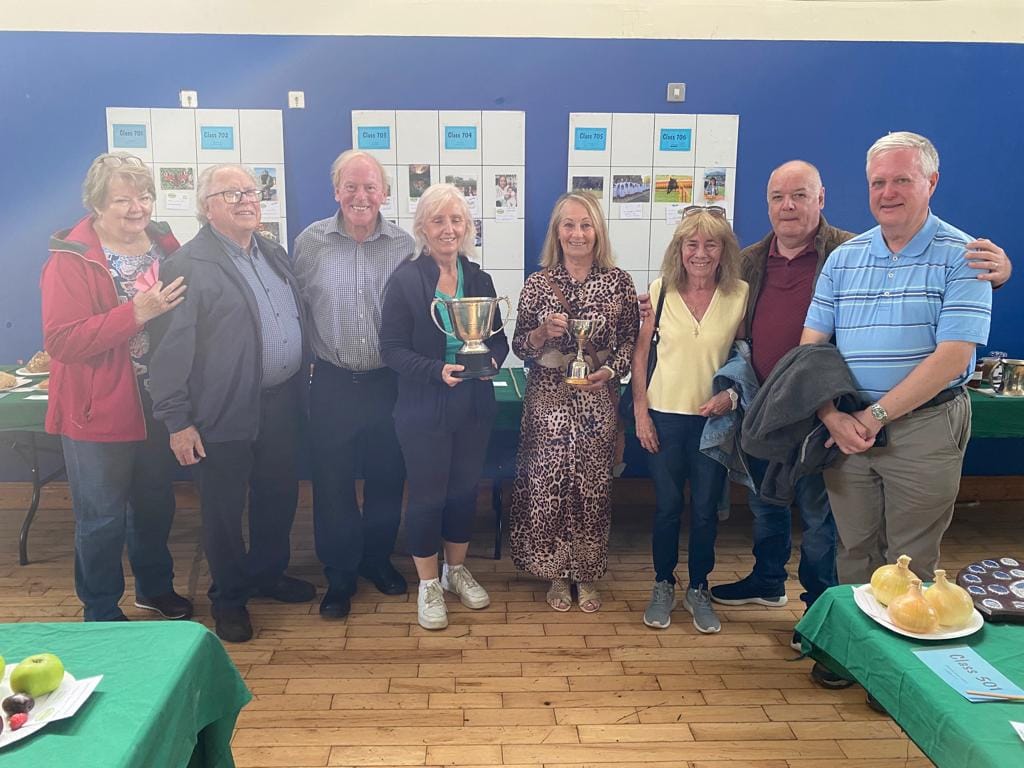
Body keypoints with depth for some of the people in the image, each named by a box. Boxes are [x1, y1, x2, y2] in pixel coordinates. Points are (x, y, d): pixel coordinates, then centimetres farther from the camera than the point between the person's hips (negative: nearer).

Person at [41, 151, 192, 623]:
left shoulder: (164, 244, 3)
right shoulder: (71, 259, -14)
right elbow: (60, 341, -22)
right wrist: (135, 312, -29)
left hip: (157, 402, 6)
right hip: (100, 408, -5)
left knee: (156, 504, 20)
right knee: (103, 517, 8)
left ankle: (155, 587, 41)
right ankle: (101, 614, 28)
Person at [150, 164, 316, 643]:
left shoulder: (274, 253, 11)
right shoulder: (188, 266, -13)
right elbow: (172, 350, -14)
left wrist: (299, 387, 14)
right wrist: (177, 421, -15)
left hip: (281, 402, 7)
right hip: (225, 413, -7)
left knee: (279, 496, 19)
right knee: (224, 509, 9)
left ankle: (268, 573, 40)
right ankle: (229, 597, 28)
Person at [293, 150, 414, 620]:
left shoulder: (405, 245, -2)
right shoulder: (311, 241, -2)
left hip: (389, 382, 1)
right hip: (333, 382, 0)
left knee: (387, 478, 13)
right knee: (332, 481, 8)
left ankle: (377, 559, 34)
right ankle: (339, 575, 25)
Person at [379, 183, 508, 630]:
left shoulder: (479, 279, 5)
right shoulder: (405, 280, -9)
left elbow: (499, 337, 9)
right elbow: (392, 348, -13)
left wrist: (492, 359, -13)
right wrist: (437, 370, -26)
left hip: (474, 407, 5)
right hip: (424, 409, -4)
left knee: (464, 490, 16)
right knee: (427, 496, 5)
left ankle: (457, 570, 37)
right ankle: (428, 585, 24)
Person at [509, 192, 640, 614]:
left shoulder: (619, 281, 0)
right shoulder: (537, 283, 0)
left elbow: (631, 340, 4)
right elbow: (519, 345, 3)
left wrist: (610, 371, -13)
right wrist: (542, 333, -17)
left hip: (597, 400, 0)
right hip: (548, 400, 0)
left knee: (593, 484, 6)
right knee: (546, 483, 1)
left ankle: (587, 575, 26)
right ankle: (556, 573, 23)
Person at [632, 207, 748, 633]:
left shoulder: (740, 294, -5)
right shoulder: (661, 290, -3)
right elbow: (640, 353, 1)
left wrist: (731, 395, -14)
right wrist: (640, 409, -3)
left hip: (715, 418, 0)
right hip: (665, 414, 0)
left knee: (705, 510, 9)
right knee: (667, 507, 10)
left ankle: (698, 590, 29)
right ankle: (663, 586, 29)